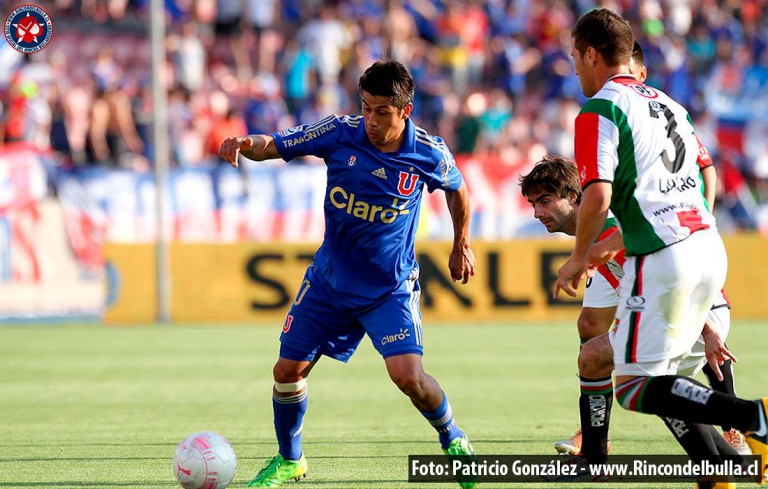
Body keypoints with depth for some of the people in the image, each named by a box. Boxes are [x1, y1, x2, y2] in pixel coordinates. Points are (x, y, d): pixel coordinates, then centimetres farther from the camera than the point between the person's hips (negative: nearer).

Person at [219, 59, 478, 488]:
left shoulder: (428, 153, -14)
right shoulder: (340, 134, -14)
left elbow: (457, 189, 8)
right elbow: (272, 146, -9)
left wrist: (462, 246, 17)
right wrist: (244, 144, -32)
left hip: (391, 287, -2)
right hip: (330, 280, 2)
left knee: (408, 376, -19)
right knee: (289, 370, 1)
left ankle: (455, 442, 10)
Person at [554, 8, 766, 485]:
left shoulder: (600, 111, -5)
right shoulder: (666, 103, 20)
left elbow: (598, 197, -16)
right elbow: (707, 176, 26)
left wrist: (578, 258, -2)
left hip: (662, 257, -8)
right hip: (710, 248, 8)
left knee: (634, 387, -4)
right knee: (657, 375, 18)